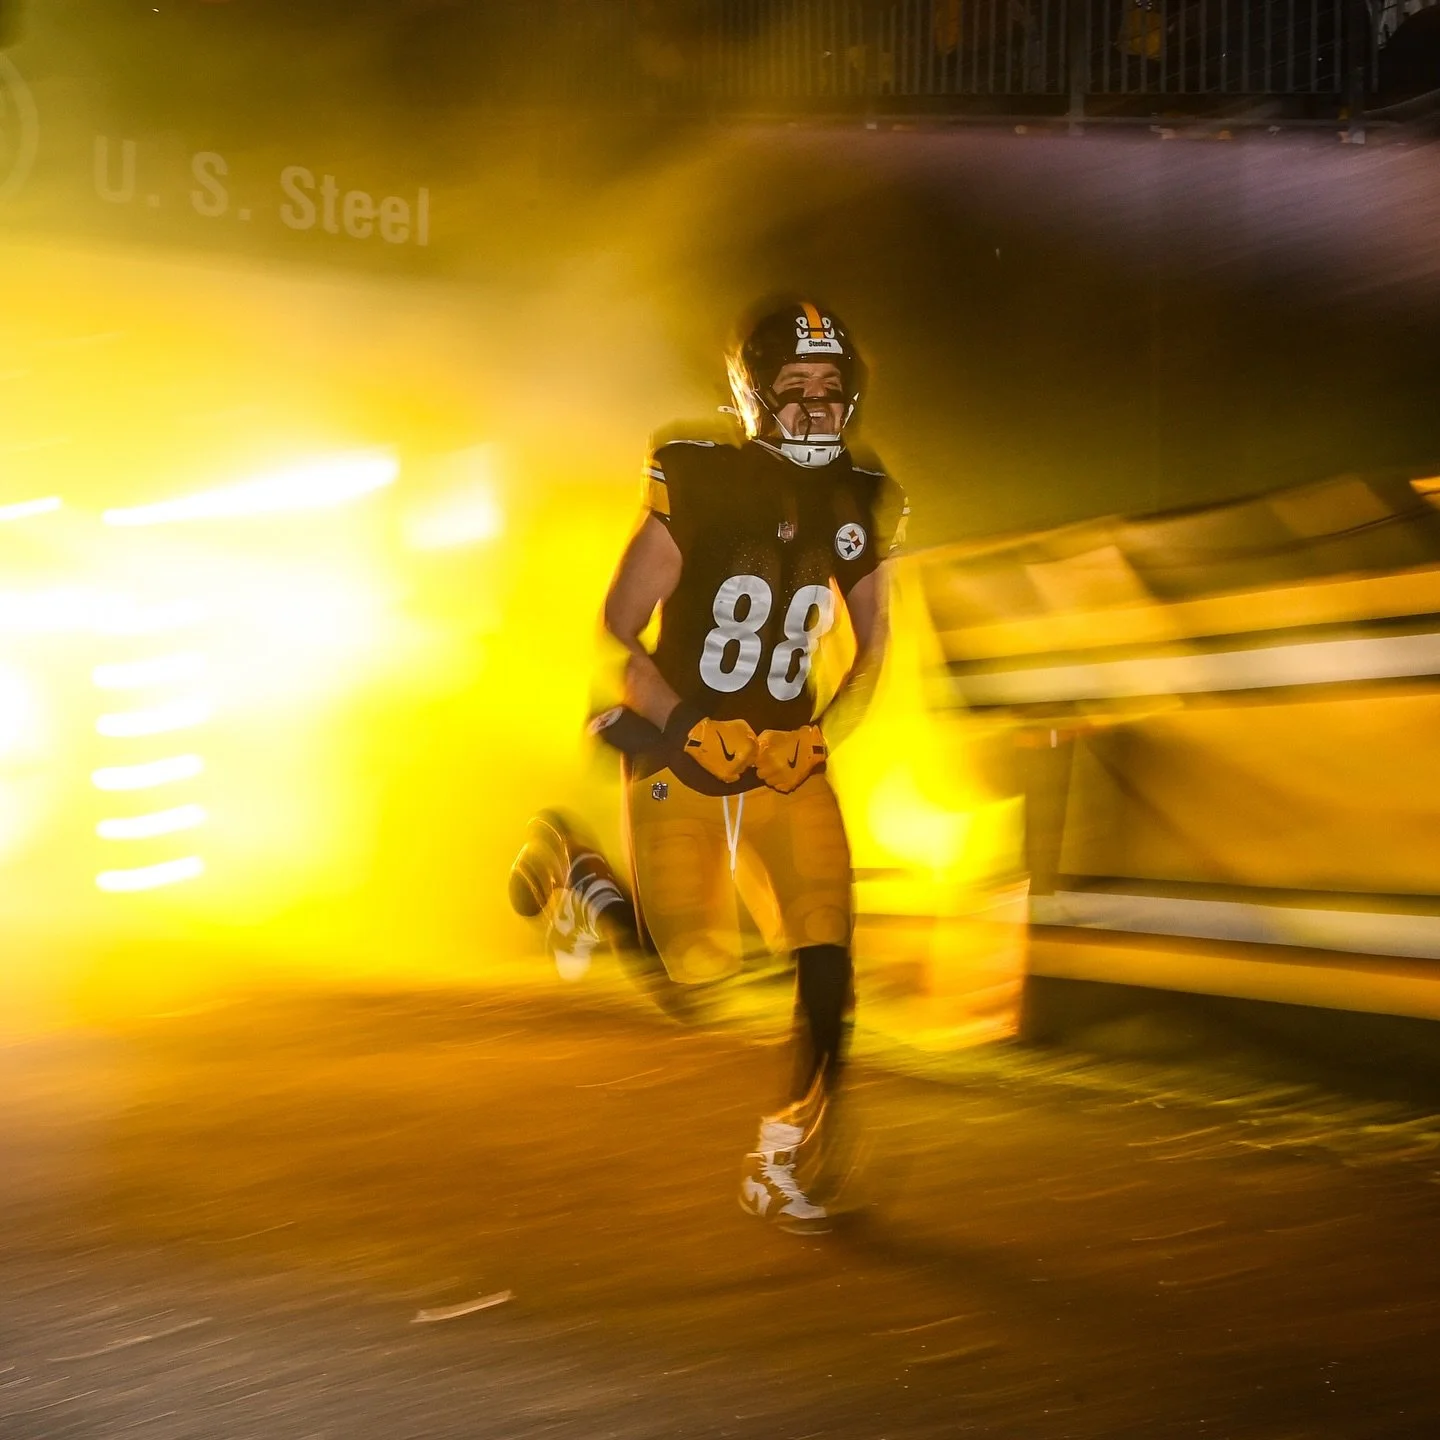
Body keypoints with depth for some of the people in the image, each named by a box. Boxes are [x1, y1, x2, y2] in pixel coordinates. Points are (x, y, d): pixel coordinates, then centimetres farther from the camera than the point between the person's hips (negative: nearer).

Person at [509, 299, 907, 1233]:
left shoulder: (859, 504, 3)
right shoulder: (698, 485, -12)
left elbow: (872, 644, 16)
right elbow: (618, 634, -9)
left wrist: (826, 733, 1)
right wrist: (688, 726, -19)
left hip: (786, 762, 4)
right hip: (679, 758, -4)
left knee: (829, 965, -7)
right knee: (695, 975, -3)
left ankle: (781, 1166, 10)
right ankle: (581, 879, 27)